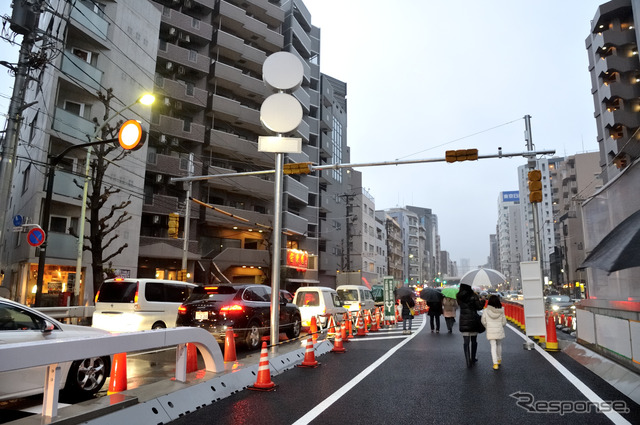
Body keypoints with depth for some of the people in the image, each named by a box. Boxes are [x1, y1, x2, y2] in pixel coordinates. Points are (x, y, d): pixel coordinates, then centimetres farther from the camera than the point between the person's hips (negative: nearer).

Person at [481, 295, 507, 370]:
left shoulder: (486, 311, -10)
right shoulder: (501, 311, -9)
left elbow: (483, 321, -5)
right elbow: (504, 322, -3)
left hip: (490, 331, -1)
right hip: (499, 330, 1)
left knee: (493, 346, 3)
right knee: (499, 345, 21)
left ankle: (495, 363, -5)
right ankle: (499, 359, 38)